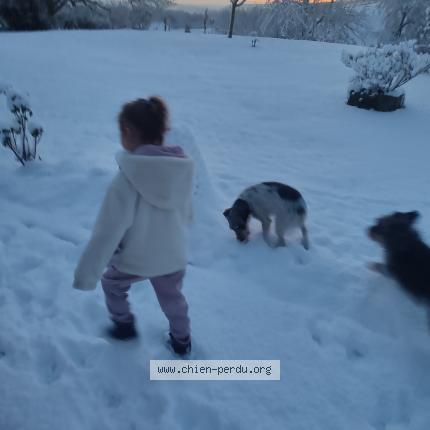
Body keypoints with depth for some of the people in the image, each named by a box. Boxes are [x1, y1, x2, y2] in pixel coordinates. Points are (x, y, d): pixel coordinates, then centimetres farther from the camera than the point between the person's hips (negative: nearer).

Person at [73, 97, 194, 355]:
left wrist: (86, 275, -15)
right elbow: (187, 215, 1)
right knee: (173, 298, 30)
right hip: (174, 257, 4)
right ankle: (182, 341, 50)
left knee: (112, 284, 30)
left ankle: (124, 325, 47)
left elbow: (108, 232, -26)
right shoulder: (184, 170, -13)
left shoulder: (128, 179, -29)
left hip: (134, 259, -4)